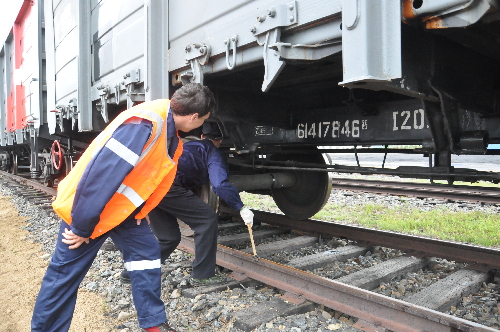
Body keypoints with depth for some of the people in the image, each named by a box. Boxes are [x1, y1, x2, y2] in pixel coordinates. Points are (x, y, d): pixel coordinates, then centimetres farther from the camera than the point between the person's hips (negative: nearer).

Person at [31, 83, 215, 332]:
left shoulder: (171, 135, 2)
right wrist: (81, 227, -25)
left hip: (124, 208, 9)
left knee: (147, 252, 7)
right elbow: (101, 173, -32)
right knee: (65, 274, 4)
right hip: (87, 207, -8)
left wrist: (139, 213, 8)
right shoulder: (145, 123, -30)